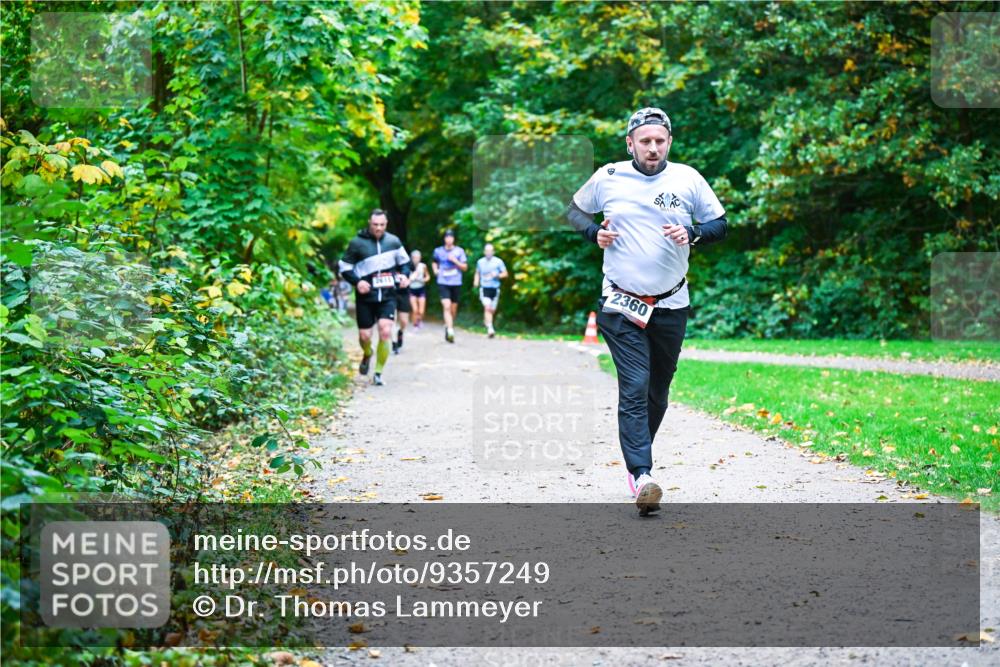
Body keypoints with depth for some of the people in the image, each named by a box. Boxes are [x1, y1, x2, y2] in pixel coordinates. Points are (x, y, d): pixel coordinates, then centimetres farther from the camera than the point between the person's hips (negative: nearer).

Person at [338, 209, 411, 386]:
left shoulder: (393, 241, 3)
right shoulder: (357, 243, -5)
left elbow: (404, 261, 19)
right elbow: (345, 268, 0)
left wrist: (404, 275, -2)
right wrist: (357, 282, -16)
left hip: (387, 296, 1)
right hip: (365, 297, -1)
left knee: (385, 332, -14)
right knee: (365, 336, 0)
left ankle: (378, 373, 0)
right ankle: (367, 355, 38)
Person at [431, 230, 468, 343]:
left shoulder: (459, 251, 3)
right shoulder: (438, 251, 6)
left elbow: (465, 267, 2)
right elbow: (434, 262, 25)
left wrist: (455, 260, -11)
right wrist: (435, 269, 5)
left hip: (456, 283, 1)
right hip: (443, 283, -1)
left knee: (453, 309, 9)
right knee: (447, 307, -18)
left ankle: (448, 328, 32)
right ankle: (450, 331, -24)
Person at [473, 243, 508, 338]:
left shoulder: (498, 261, 0)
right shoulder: (480, 262, 6)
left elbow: (505, 274, 4)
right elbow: (477, 273, 20)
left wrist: (497, 275, -14)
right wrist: (476, 281, 1)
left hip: (495, 288, 1)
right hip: (484, 288, -1)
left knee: (492, 310, 9)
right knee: (487, 307, -19)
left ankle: (486, 320, 41)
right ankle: (490, 328, -23)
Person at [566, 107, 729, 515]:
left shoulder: (688, 179, 1)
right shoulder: (608, 178, 1)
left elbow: (720, 224, 9)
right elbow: (574, 210, 17)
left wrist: (692, 233, -11)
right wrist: (593, 233, -3)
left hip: (671, 307, 2)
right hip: (621, 306, -2)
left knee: (657, 392, 12)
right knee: (634, 389, -14)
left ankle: (636, 461, 33)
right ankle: (641, 478, -22)